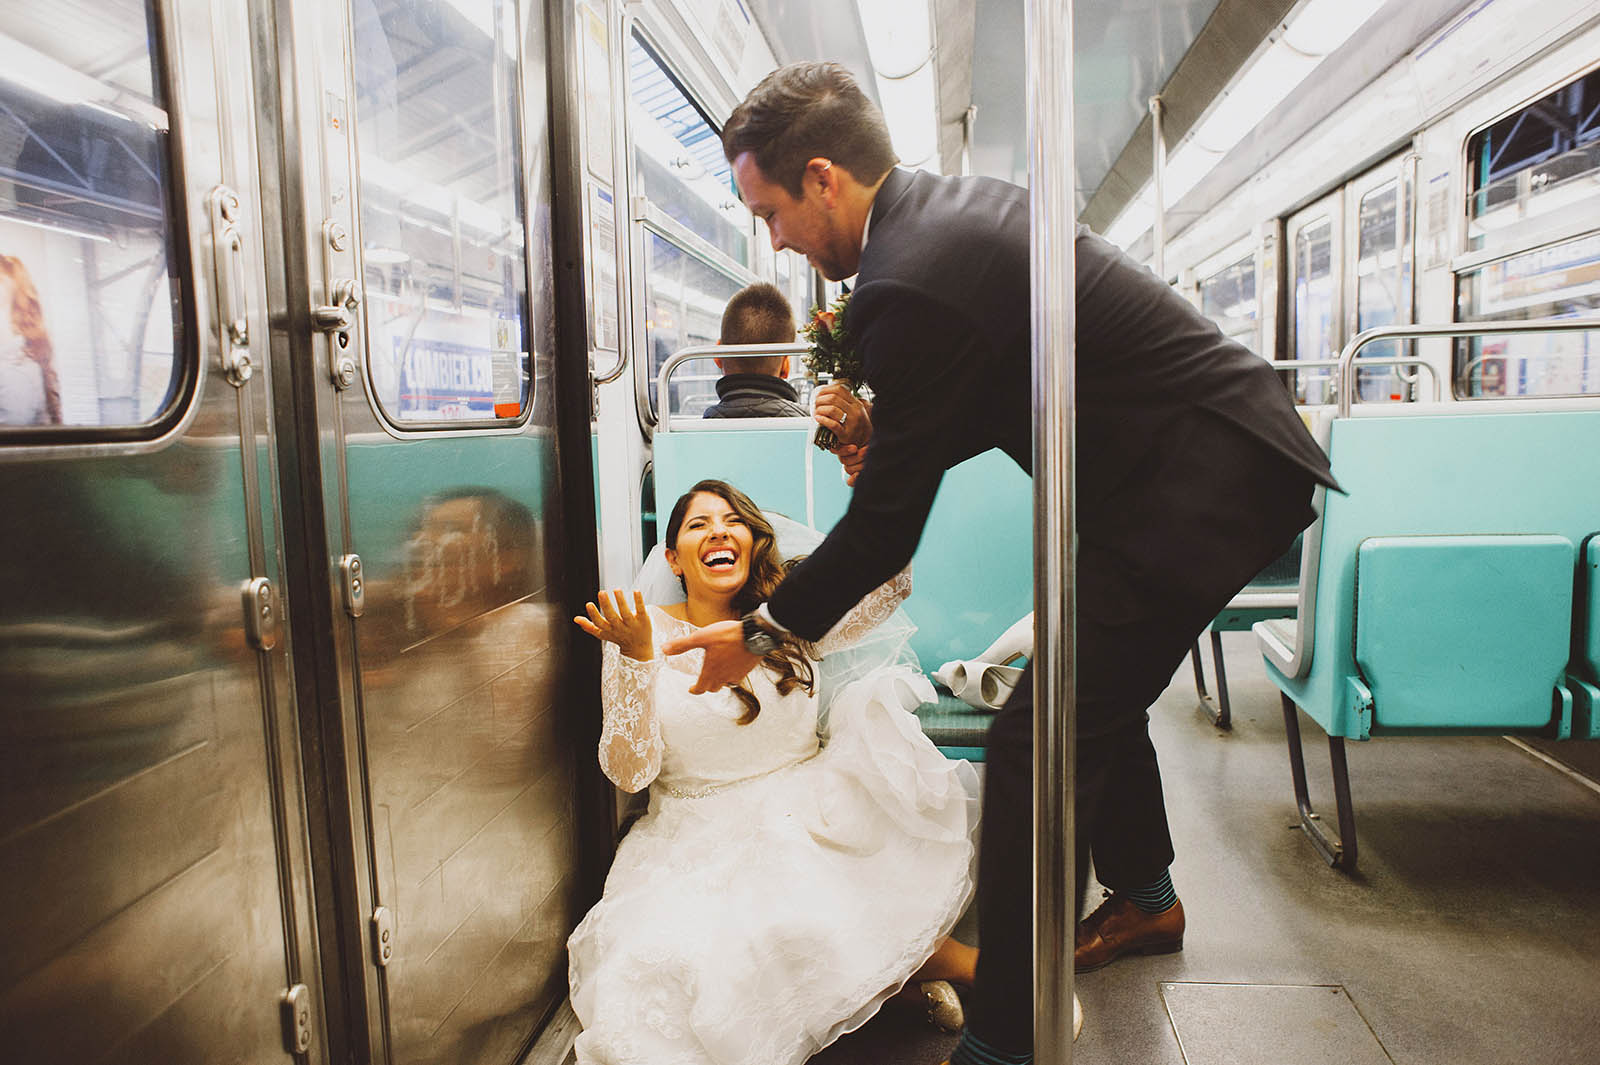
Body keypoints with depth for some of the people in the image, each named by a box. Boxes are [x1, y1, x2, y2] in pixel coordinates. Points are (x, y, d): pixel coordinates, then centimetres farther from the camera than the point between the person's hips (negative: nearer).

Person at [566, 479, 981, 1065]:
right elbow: (629, 772, -8)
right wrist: (638, 661, -21)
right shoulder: (640, 635, -3)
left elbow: (890, 584, -7)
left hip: (810, 815, 2)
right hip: (700, 837, -1)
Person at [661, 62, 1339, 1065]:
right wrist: (891, 428, 5)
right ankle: (1145, 897, 47)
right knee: (1099, 696, 24)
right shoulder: (958, 203, 9)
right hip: (1233, 454, 10)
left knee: (1042, 737, -10)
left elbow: (888, 525, -16)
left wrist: (762, 632, -4)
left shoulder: (910, 282, -22)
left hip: (1202, 481, -10)